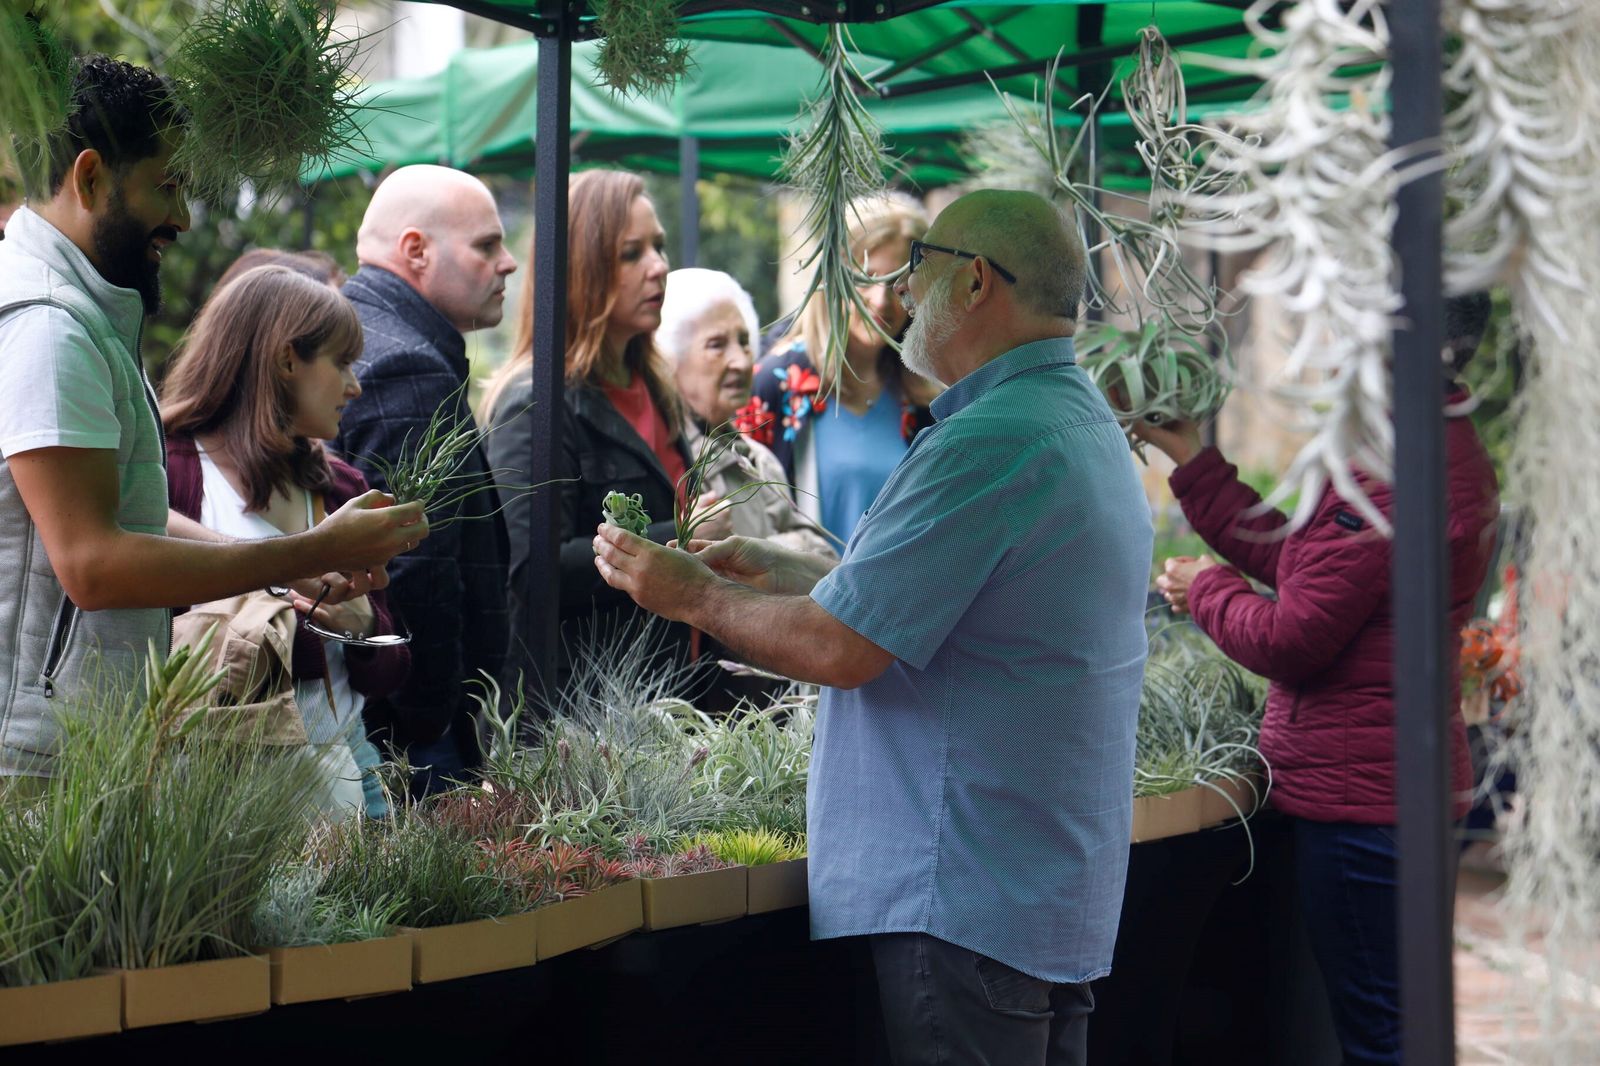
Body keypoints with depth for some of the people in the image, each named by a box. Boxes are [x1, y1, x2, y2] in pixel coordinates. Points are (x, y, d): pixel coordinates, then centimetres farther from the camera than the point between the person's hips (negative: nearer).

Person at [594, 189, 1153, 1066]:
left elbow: (840, 648, -20)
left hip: (968, 898, -10)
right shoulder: (1087, 423, 14)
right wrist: (778, 571, 21)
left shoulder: (991, 441, -21)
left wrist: (695, 596, -5)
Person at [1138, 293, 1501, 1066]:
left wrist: (1206, 590, 0)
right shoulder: (1448, 452, 11)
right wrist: (1190, 457, 19)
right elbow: (1291, 558, 16)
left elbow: (1288, 642, -20)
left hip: (1356, 797, -11)